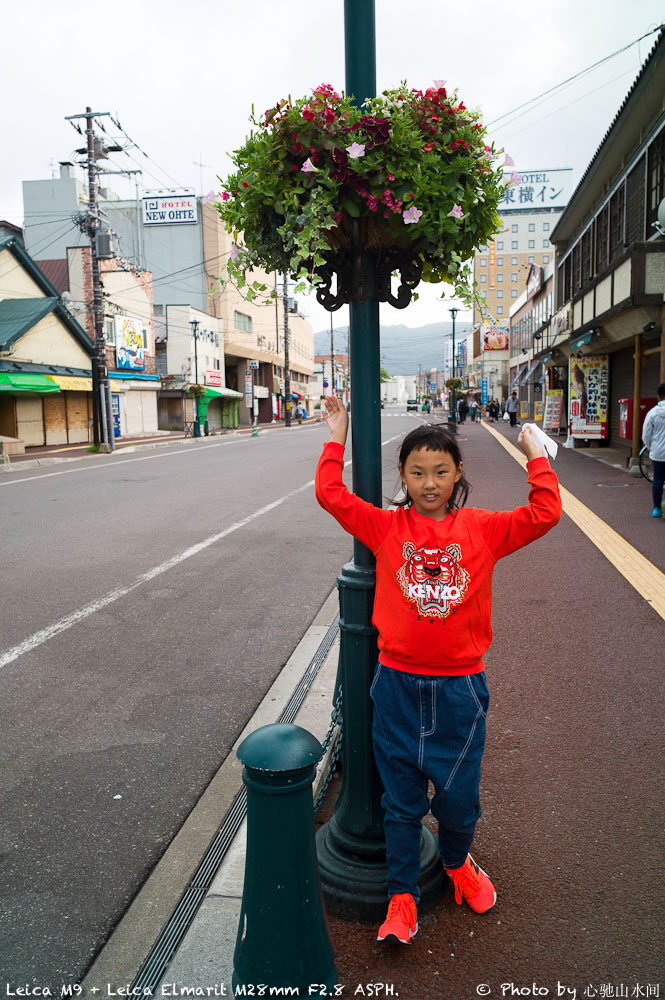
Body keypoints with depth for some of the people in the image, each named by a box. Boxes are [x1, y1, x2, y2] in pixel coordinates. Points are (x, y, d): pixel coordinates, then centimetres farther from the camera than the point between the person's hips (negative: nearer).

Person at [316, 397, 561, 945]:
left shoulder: (483, 529, -1)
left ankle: (457, 862, 47)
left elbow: (545, 513, -6)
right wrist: (338, 436, -1)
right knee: (402, 800, 13)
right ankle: (402, 897, 33)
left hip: (460, 688, 0)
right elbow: (331, 494, -6)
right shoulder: (386, 527, -2)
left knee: (458, 794, 12)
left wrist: (535, 453, -2)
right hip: (398, 684, 0)